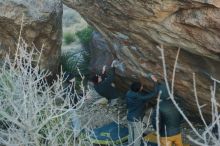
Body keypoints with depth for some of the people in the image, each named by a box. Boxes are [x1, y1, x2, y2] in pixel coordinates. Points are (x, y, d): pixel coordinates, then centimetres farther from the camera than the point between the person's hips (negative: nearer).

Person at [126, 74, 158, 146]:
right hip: (136, 120, -7)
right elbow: (154, 93, -25)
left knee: (131, 136, 21)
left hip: (129, 118, 7)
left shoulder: (128, 93, -8)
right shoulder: (141, 97, -28)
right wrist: (155, 82, -18)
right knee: (137, 137, 8)